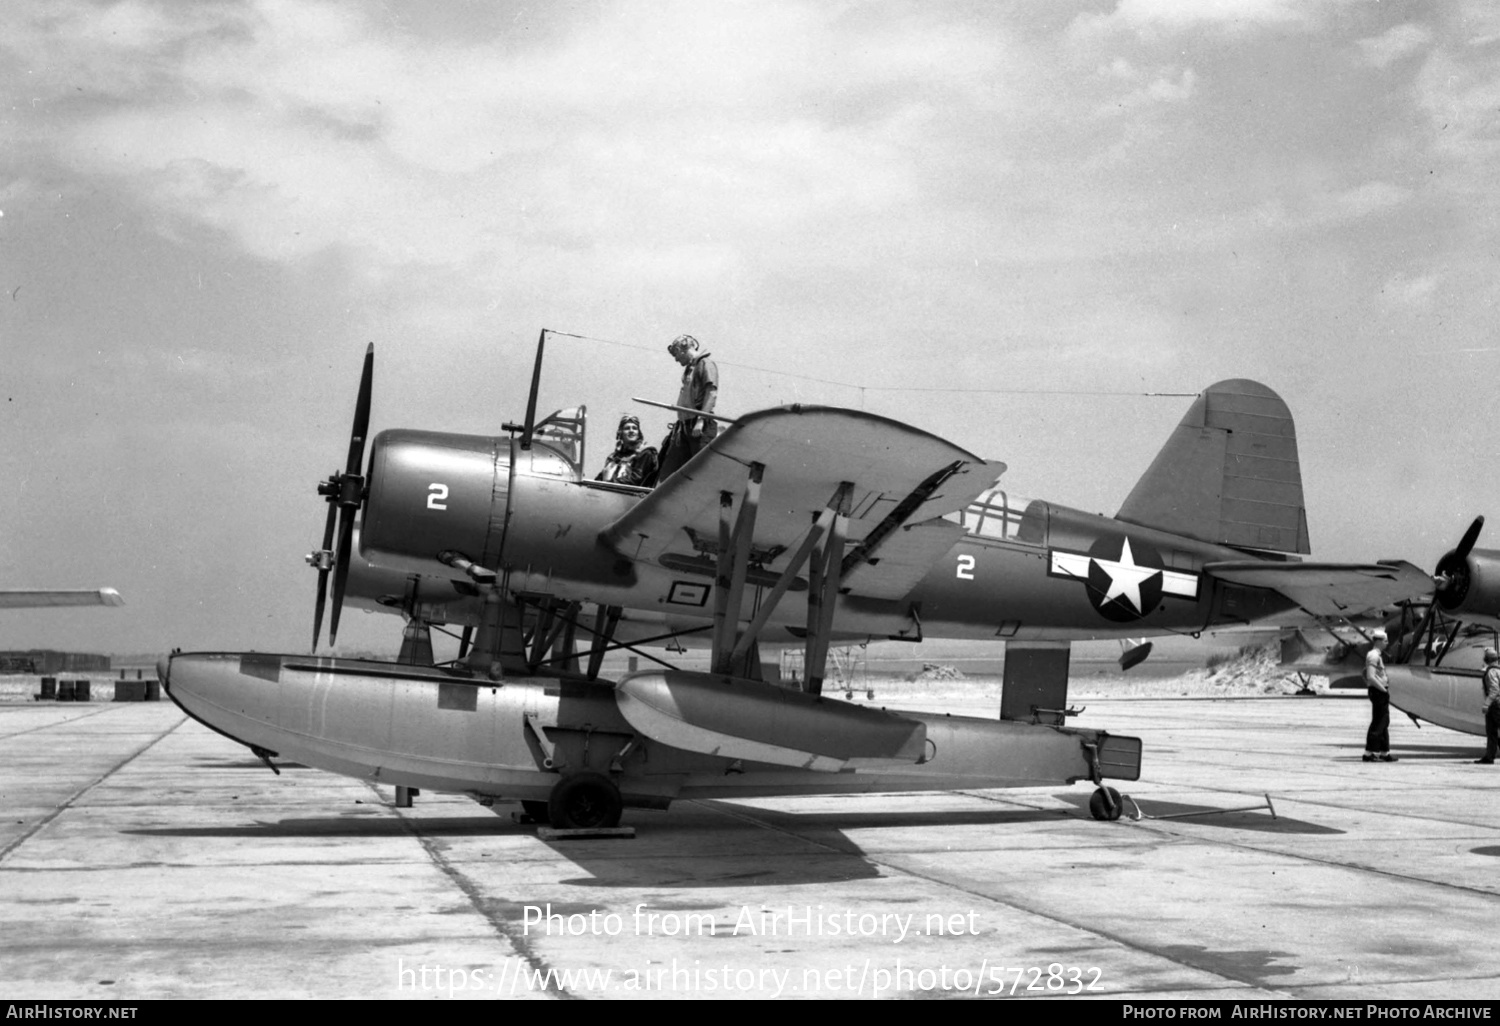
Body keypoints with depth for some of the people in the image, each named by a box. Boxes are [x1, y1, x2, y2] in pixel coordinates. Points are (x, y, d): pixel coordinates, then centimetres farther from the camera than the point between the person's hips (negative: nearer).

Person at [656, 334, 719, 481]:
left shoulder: (705, 364, -3)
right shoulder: (689, 368, 22)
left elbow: (712, 393, -14)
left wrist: (701, 420, -21)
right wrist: (679, 422, 17)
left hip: (701, 429, -9)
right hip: (684, 427, 9)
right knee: (668, 471, 4)